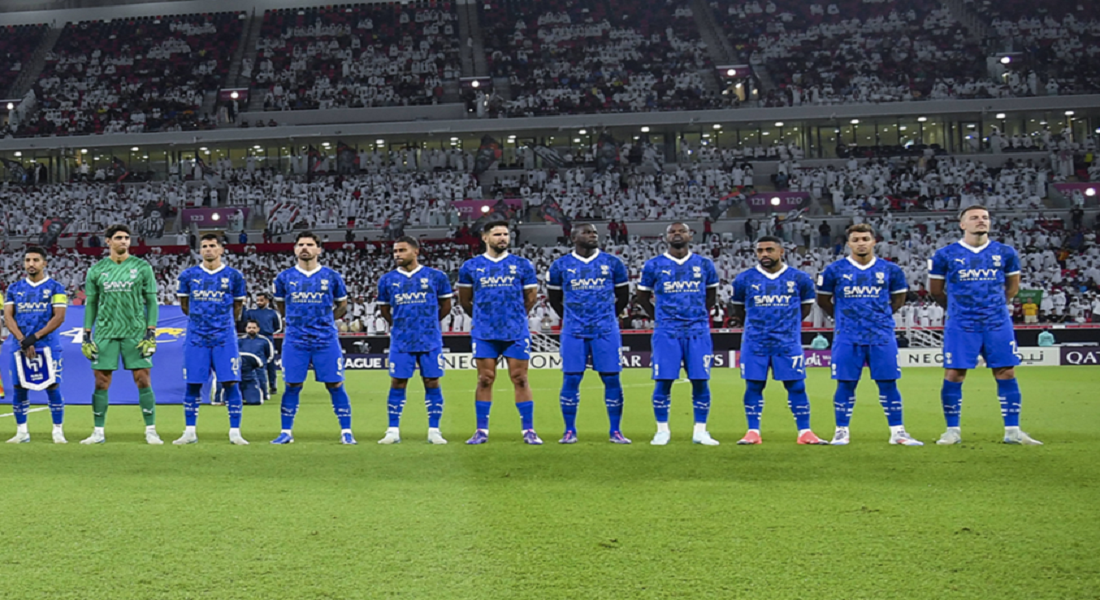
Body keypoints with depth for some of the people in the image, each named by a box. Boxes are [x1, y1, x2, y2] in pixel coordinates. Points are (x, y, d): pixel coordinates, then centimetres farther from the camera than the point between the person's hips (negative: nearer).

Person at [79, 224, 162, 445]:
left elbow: (151, 302, 3)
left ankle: (151, 431, 3)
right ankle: (99, 432, 11)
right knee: (101, 383, 2)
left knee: (143, 381, -4)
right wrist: (86, 335, 6)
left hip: (136, 332, -2)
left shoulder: (142, 267, 2)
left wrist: (151, 333, -4)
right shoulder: (96, 270, 7)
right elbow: (90, 304, 12)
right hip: (105, 333, 2)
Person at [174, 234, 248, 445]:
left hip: (225, 338, -1)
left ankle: (235, 433, 1)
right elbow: (184, 304, 17)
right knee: (193, 384, 2)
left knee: (230, 383, -6)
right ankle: (190, 432, 11)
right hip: (196, 338, 1)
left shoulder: (233, 276, 2)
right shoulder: (188, 275, 5)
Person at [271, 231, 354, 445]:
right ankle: (286, 432, 13)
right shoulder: (284, 278, 4)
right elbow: (280, 304, 20)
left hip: (326, 340, -1)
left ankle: (346, 431, 5)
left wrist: (326, 321, 7)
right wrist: (294, 321, 11)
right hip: (295, 341, 1)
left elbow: (342, 304, 14)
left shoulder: (331, 277, 2)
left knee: (335, 385, -1)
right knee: (292, 386, 3)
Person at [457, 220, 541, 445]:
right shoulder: (471, 267, 6)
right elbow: (464, 301, 16)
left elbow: (530, 296, 14)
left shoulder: (522, 265, 5)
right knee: (485, 380, 2)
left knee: (520, 379, 0)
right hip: (484, 334, 0)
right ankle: (482, 430, 9)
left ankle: (529, 430, 4)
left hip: (516, 333, 0)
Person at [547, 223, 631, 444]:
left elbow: (623, 297, 14)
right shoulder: (561, 266, 4)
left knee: (612, 379, -1)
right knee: (571, 380, -2)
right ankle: (569, 431, 9)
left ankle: (615, 431, 8)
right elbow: (554, 298, 15)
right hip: (574, 332, 0)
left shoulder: (612, 263, 4)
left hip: (606, 331, 0)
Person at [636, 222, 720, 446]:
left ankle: (700, 431, 9)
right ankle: (662, 430, 8)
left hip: (698, 331, 1)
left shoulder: (704, 264, 8)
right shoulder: (654, 265, 3)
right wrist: (661, 317, 7)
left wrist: (700, 316, 11)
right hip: (667, 332, -1)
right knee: (663, 381, -4)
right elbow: (643, 296, 13)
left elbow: (711, 295, 21)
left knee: (700, 381, -1)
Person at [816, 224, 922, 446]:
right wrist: (843, 317, 10)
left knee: (888, 383, 1)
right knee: (846, 384, 1)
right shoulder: (835, 270, 1)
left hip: (882, 337, 1)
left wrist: (881, 316, 10)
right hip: (848, 338, -1)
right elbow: (823, 299, 13)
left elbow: (898, 298, 19)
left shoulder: (889, 270, 4)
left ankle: (897, 432, 8)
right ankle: (841, 431, 11)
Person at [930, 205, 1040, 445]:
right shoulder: (945, 255, -1)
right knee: (953, 375, -4)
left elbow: (1013, 286, 19)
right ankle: (952, 430, 7)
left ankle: (1012, 431, 9)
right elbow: (936, 290, 10)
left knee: (1006, 373, 1)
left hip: (998, 324, 2)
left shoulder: (1005, 253, 5)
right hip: (961, 326, -2)